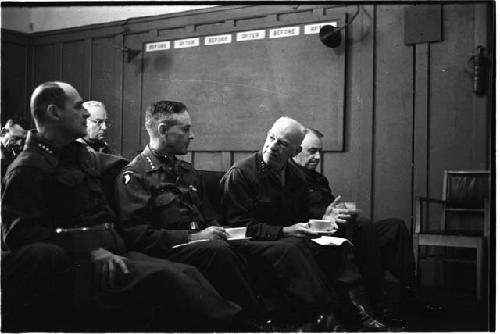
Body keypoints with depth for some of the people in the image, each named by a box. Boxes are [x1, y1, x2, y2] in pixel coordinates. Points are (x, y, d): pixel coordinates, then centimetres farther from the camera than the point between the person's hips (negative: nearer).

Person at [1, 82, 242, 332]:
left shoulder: (81, 156, 19)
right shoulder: (27, 169, -6)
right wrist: (91, 249, -21)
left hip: (108, 253, 8)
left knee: (186, 273, -11)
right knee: (162, 277, -26)